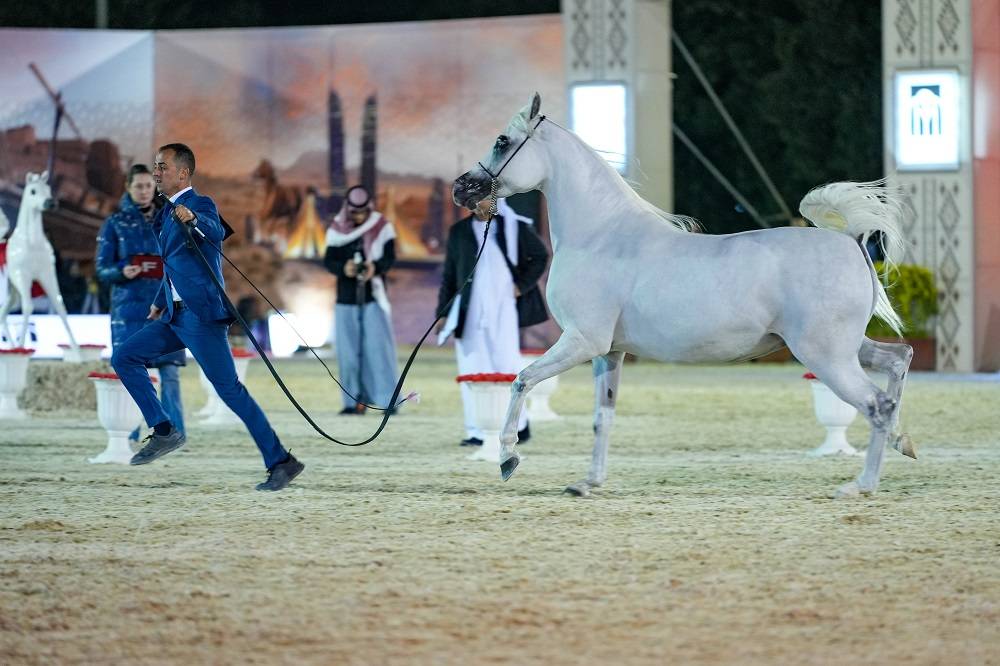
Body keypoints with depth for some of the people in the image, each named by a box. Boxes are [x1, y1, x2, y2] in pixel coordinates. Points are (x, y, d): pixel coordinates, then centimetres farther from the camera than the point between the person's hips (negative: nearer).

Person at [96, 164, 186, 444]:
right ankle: (129, 436, 3)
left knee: (170, 371, -4)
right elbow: (102, 269, 2)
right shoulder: (115, 224, 5)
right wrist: (122, 272, -18)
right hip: (129, 306, -1)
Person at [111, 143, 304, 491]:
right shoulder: (168, 212, 17)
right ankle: (163, 432, 7)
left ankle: (281, 462, -7)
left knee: (229, 389, -10)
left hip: (202, 315, -9)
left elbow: (216, 232, -32)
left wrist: (193, 220, -51)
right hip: (176, 316, 9)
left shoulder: (200, 205, -9)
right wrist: (159, 303, 32)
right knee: (124, 357, 5)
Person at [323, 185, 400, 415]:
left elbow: (390, 257, -8)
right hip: (346, 299, 2)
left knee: (378, 348, -10)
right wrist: (343, 268, -26)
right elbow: (328, 260, -3)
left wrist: (376, 267, -31)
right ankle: (354, 400, 7)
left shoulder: (382, 227, 0)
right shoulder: (337, 230, 3)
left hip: (373, 297, -2)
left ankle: (387, 399, -12)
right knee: (348, 351, 1)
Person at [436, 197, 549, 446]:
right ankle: (476, 432, 0)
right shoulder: (459, 231, 12)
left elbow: (540, 255, 13)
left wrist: (523, 285, 2)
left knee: (506, 364, -4)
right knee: (472, 369, -2)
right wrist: (443, 313, 8)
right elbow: (449, 276, 14)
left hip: (503, 309, -2)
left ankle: (519, 424, 10)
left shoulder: (514, 227, 5)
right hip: (469, 313, 2)